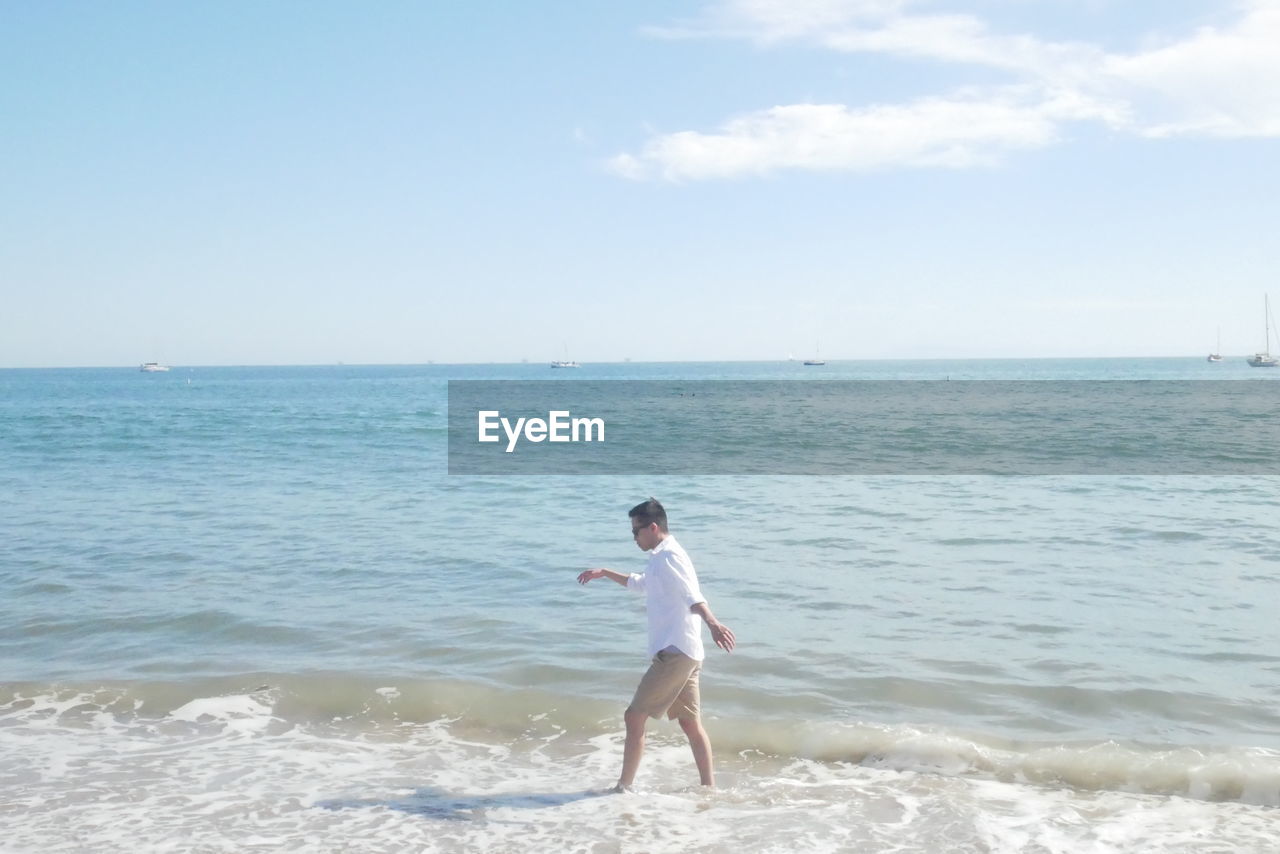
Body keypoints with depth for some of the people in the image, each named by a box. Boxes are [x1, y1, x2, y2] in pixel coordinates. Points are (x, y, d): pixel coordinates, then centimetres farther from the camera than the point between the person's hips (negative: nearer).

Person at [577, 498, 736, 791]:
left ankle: (623, 788, -3)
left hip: (675, 653, -10)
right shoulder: (659, 560, 21)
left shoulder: (668, 556, -10)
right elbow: (639, 583, 42)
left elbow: (692, 594, -29)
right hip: (686, 655, 10)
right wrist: (605, 573, 44)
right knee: (691, 723, 10)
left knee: (635, 717, -7)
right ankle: (709, 788, 12)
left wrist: (712, 622, -44)